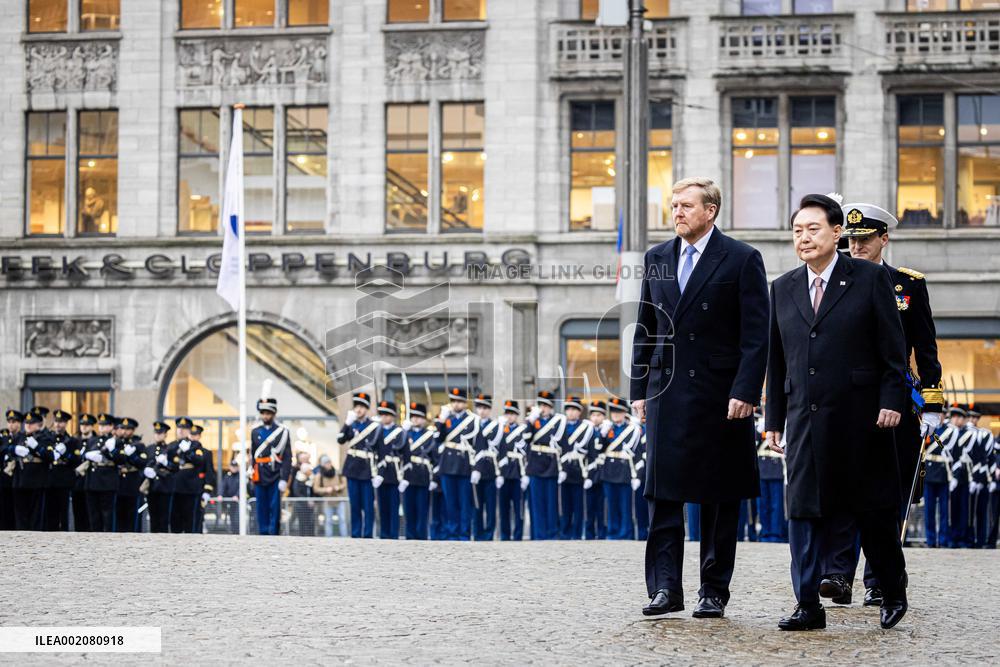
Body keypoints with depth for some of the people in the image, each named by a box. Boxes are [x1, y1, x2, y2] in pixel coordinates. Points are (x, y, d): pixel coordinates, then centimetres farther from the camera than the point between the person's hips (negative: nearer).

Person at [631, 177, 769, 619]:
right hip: (667, 393, 4)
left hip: (720, 395, -4)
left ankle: (714, 592, 11)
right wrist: (639, 390, 8)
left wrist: (745, 392, -15)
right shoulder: (657, 259, 12)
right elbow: (645, 330, 15)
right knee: (663, 492, -2)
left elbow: (756, 334, -7)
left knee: (720, 499, 4)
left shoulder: (741, 259, -3)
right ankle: (665, 588, 0)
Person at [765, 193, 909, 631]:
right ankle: (809, 606, 4)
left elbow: (893, 347, -2)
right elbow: (777, 360, 14)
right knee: (803, 511, 0)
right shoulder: (783, 289, 12)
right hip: (805, 418, 4)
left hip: (860, 415, -4)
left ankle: (893, 590, 24)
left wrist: (892, 400, -10)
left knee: (873, 510, 5)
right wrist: (774, 420, 11)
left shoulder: (870, 279, 0)